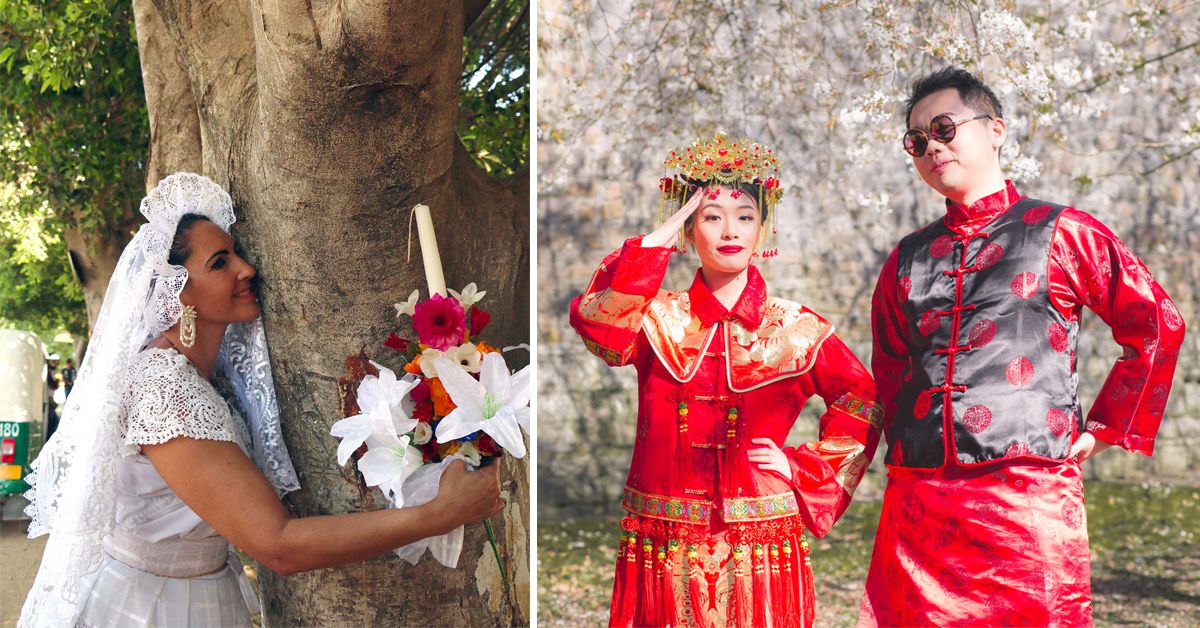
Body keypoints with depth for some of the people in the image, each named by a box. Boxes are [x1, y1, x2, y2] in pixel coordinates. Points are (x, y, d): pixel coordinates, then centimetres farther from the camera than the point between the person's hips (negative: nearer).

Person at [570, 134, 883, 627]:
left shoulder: (797, 330, 2)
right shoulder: (659, 319, 2)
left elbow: (863, 403, 11)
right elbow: (596, 324, -19)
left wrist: (803, 466, 1)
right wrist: (659, 237, -13)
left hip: (760, 546, 0)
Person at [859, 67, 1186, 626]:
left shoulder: (1060, 233, 4)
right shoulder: (909, 256, 16)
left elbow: (1158, 327, 6)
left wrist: (1104, 429, 4)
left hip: (1030, 494, -4)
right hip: (918, 493, 4)